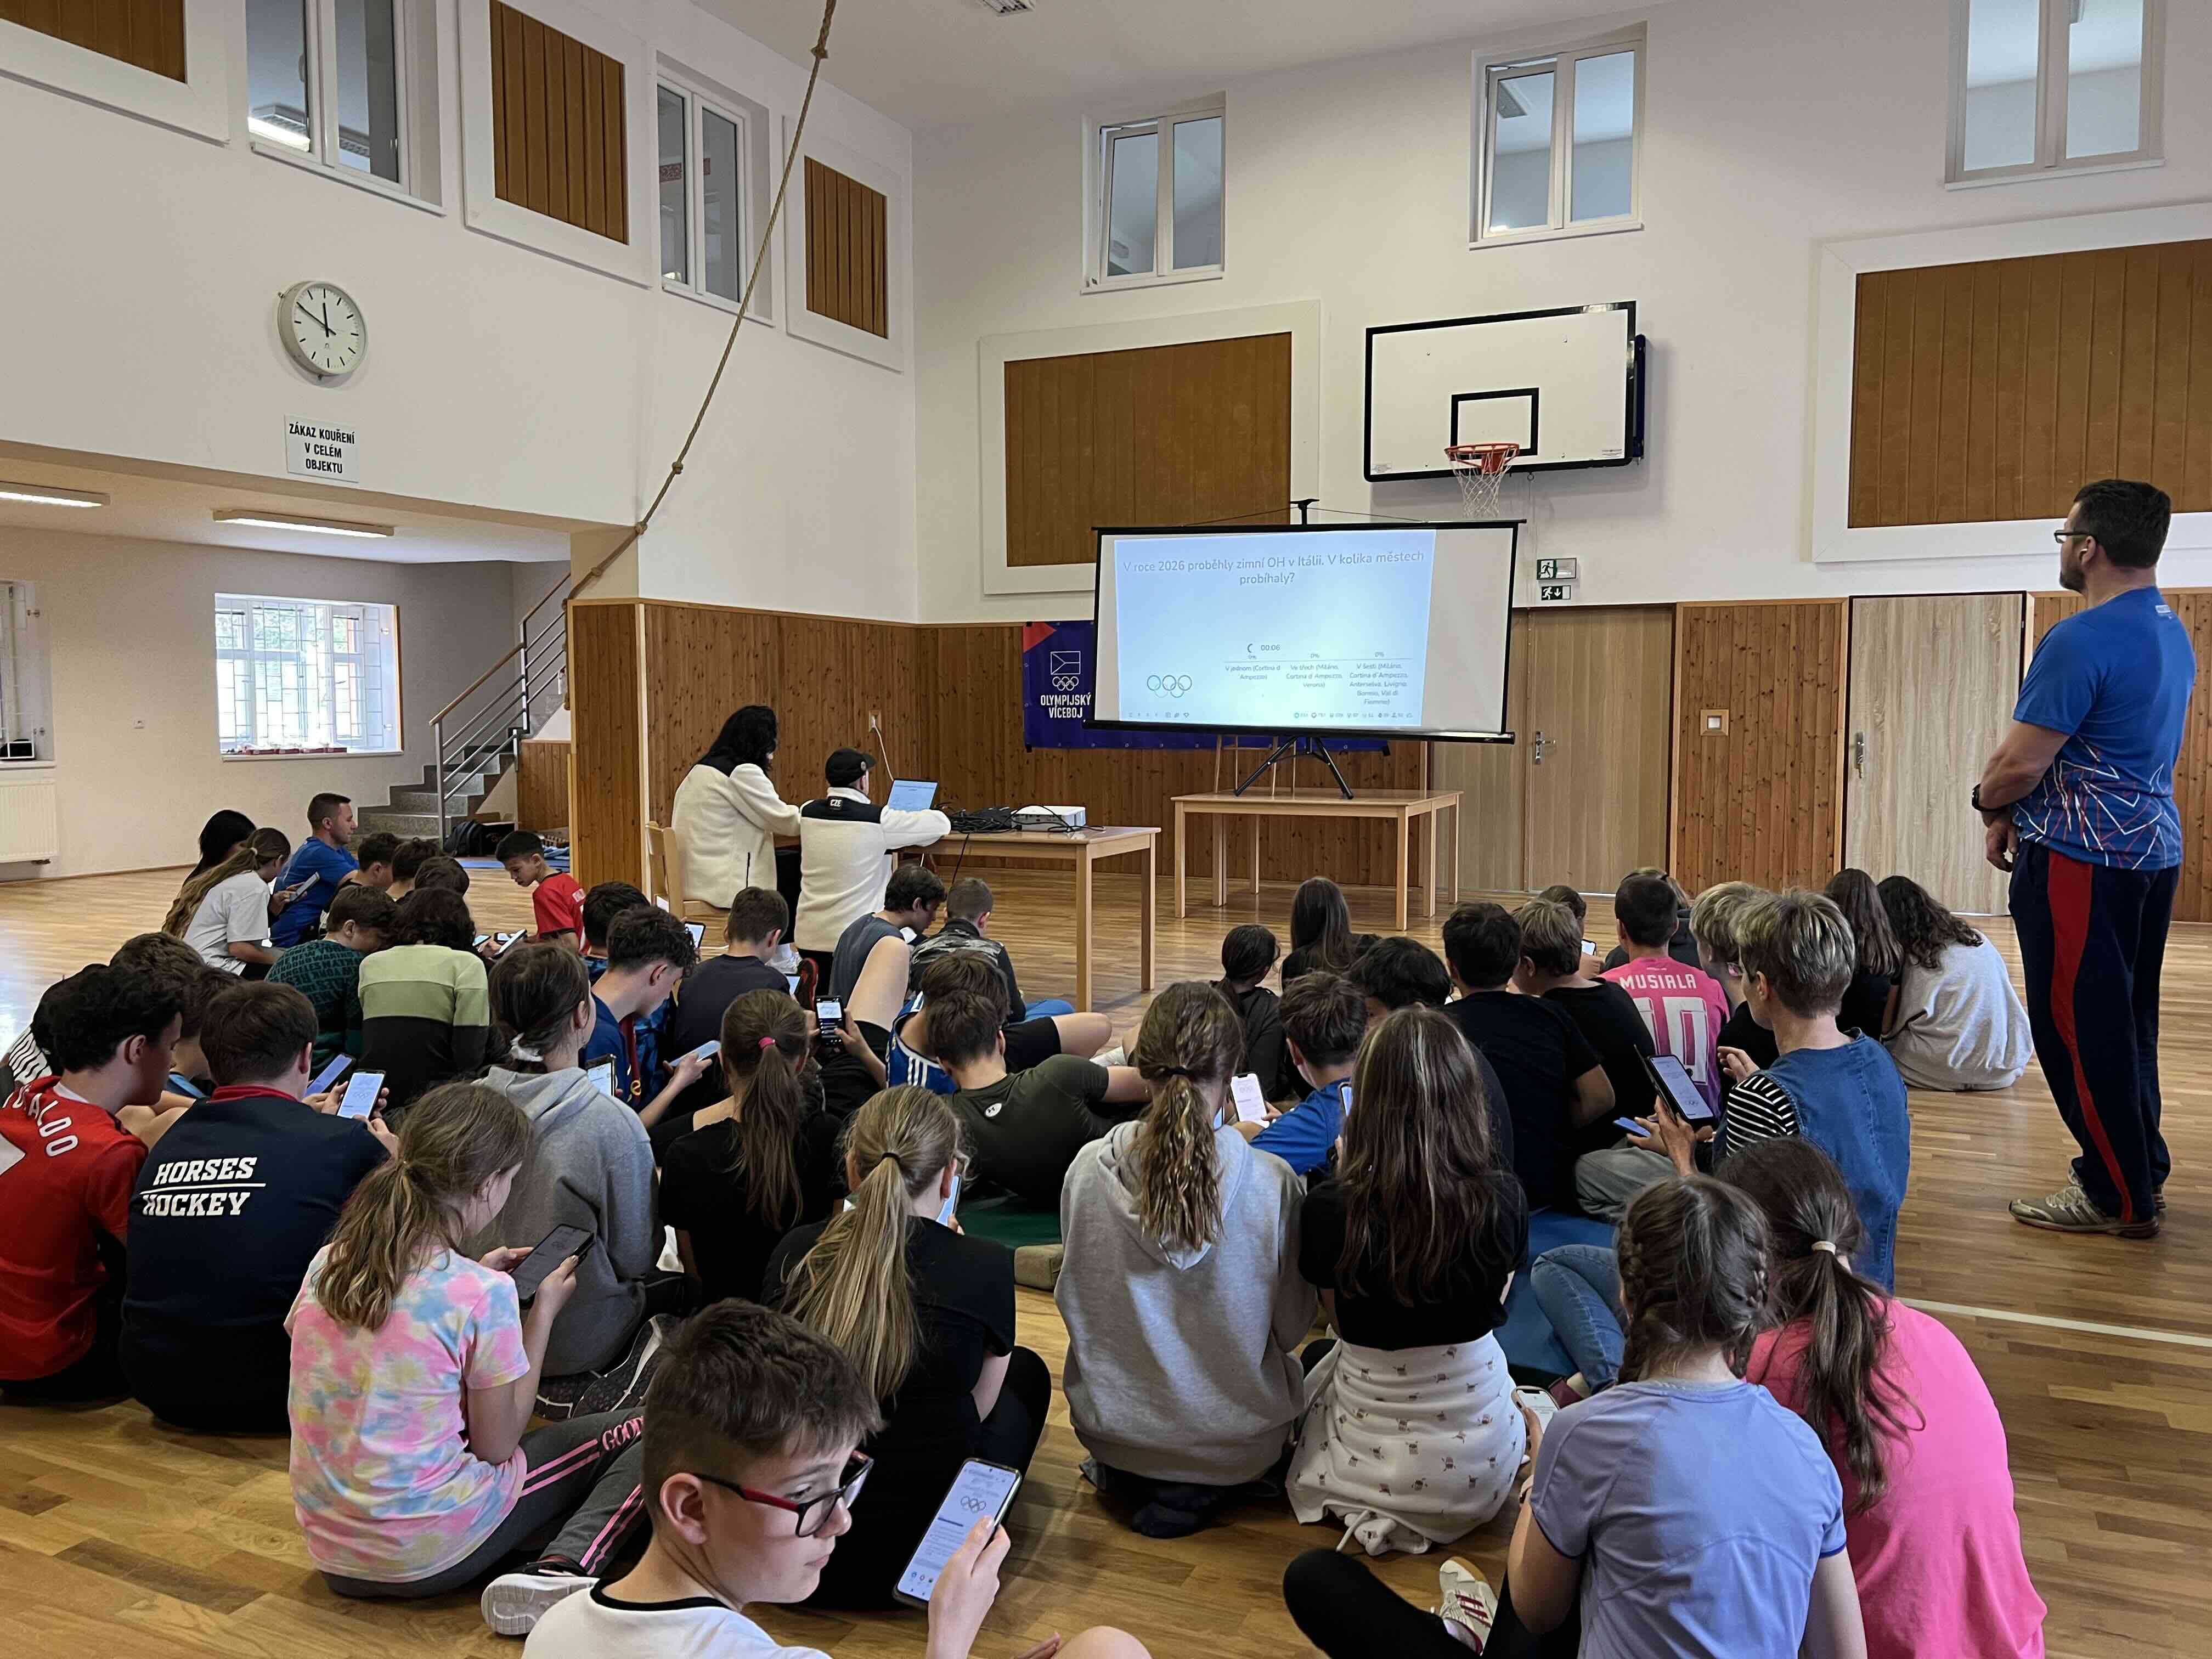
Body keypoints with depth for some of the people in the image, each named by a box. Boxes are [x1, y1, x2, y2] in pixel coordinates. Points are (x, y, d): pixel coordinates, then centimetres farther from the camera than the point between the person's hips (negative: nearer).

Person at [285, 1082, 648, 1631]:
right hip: (426, 1557, -7)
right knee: (640, 1432, 3)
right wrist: (544, 1311, -2)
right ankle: (561, 1571, -16)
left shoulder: (328, 1261, -2)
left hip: (331, 1549, 7)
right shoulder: (483, 1295, -21)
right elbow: (496, 1446, -9)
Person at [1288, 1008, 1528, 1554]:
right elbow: (1495, 1304, 2)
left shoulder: (1329, 1208, -22)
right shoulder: (1503, 1199, -18)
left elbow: (1338, 1319, -2)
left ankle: (1374, 1510, 20)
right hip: (1478, 1473, 2)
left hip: (1365, 1463, -1)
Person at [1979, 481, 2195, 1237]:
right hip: (2153, 847, 10)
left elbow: (2021, 762, -20)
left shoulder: (2083, 640, -19)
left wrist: (1990, 803, 2)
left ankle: (2118, 1196, 7)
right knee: (2126, 1019, 18)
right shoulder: (2173, 634, 12)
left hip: (2081, 860, -10)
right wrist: (2020, 814, 11)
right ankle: (2140, 1168, 28)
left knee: (2077, 1025, 0)